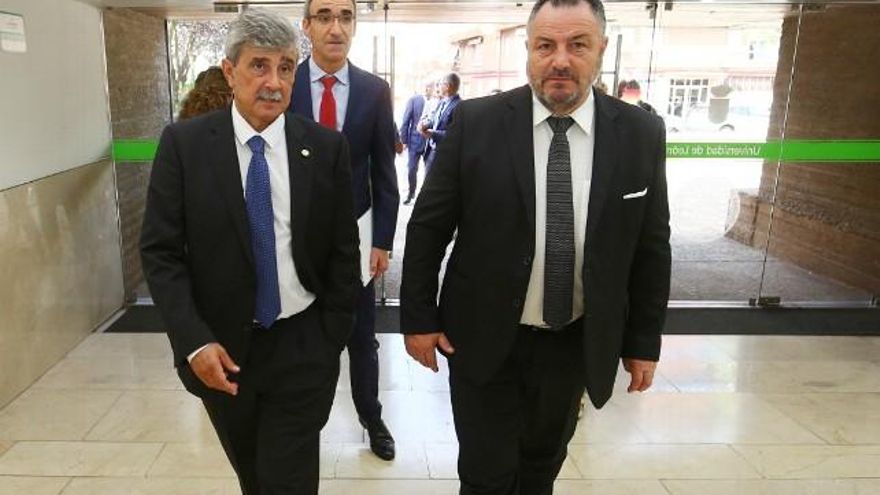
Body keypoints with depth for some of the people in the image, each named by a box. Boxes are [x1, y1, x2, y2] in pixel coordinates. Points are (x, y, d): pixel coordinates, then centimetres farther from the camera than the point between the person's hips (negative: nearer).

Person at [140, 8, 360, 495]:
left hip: (302, 348, -1)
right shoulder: (184, 143, -7)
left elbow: (343, 249, 0)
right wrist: (194, 341, -15)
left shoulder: (327, 147, -5)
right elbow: (160, 251, -7)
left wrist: (331, 338, -2)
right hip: (220, 349, 1)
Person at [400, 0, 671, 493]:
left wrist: (644, 341, 5)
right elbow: (427, 227, -5)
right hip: (483, 338, -2)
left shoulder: (641, 134, -5)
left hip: (575, 343, 3)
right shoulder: (477, 122, -11)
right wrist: (418, 318, -4)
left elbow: (651, 247, 2)